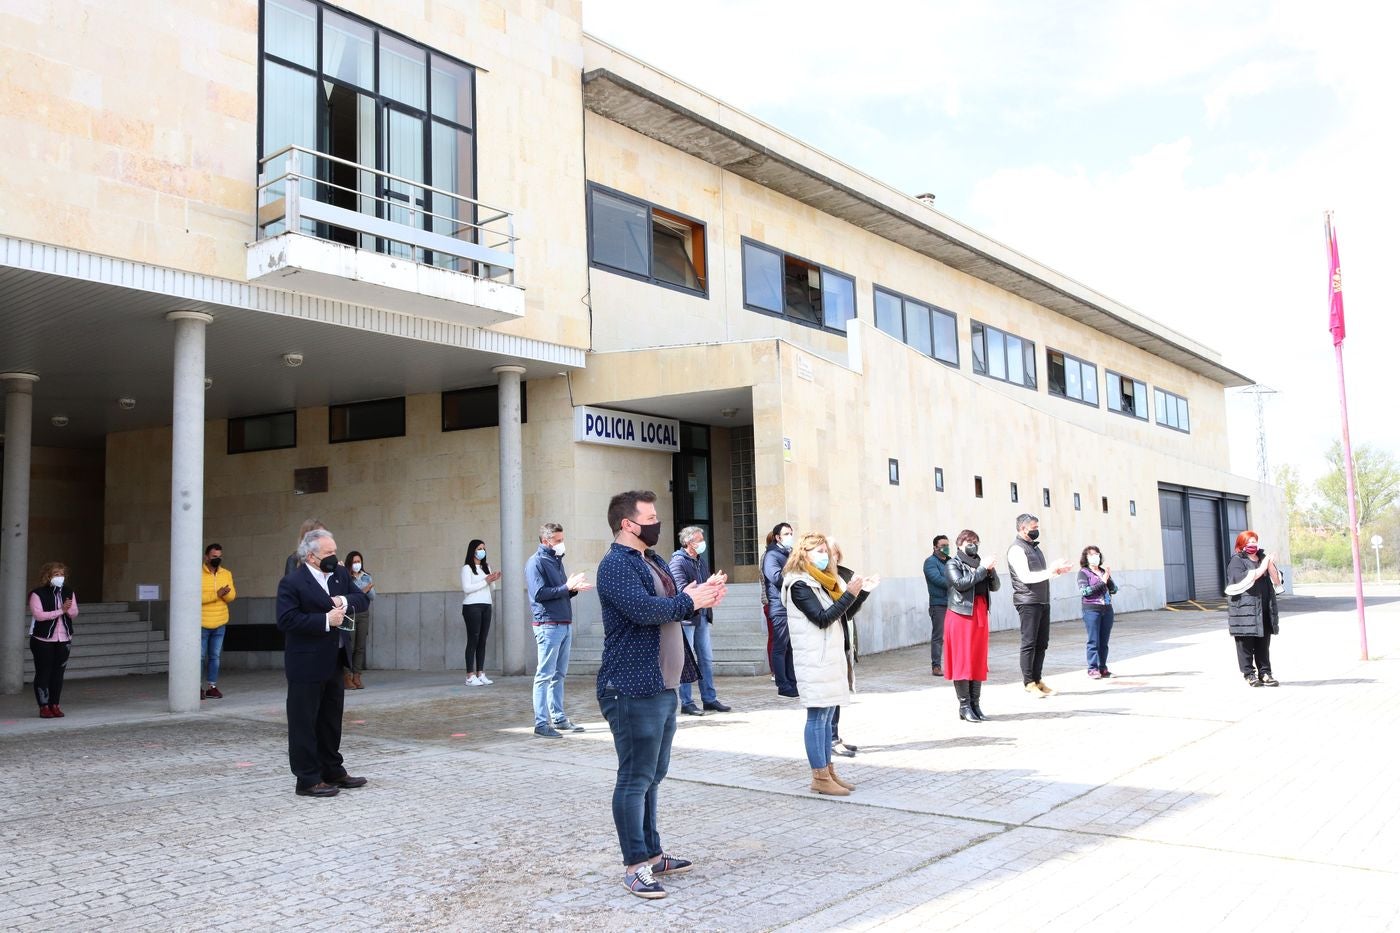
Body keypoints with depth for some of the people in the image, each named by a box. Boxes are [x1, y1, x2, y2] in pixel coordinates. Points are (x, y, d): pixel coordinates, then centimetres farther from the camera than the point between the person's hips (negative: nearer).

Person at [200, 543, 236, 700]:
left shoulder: (227, 573, 6)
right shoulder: (198, 574, -8)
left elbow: (232, 597, 3)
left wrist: (226, 593, -19)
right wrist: (216, 594, -23)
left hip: (220, 623, 4)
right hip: (201, 623, -4)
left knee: (215, 656, 8)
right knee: (199, 656, 0)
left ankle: (212, 687, 13)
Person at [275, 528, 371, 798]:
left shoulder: (340, 573, 8)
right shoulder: (292, 582, -13)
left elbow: (363, 600, 8)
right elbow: (286, 620, -22)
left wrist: (346, 601, -14)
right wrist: (326, 620, -23)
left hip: (333, 664, 8)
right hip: (306, 667, -7)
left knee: (331, 721, 17)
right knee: (304, 723, 2)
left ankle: (333, 771, 29)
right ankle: (308, 780, 10)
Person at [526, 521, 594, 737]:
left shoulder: (556, 560, 18)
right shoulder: (536, 562, -7)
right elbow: (539, 593, -17)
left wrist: (574, 588, 3)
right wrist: (567, 587, -18)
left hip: (565, 624, 8)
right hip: (548, 625, -8)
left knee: (559, 675, 13)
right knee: (545, 676, -5)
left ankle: (558, 718, 20)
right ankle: (541, 723, -2)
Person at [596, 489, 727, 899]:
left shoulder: (655, 561, 18)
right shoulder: (616, 564, -14)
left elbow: (674, 608, 21)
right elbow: (642, 608, -28)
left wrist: (703, 595, 0)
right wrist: (688, 601, -14)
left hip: (663, 687, 10)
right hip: (634, 690, -10)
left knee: (653, 775, 17)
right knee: (635, 779, -2)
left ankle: (651, 853, 28)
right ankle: (635, 866, 6)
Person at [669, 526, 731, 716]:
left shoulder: (702, 561, 15)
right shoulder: (678, 561, -10)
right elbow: (683, 590, -18)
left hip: (702, 616, 8)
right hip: (686, 616, -8)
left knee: (707, 659, 12)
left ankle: (710, 699, 20)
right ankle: (686, 703, 4)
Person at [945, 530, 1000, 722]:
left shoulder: (980, 563, 15)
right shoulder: (952, 564, 1)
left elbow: (995, 586, 8)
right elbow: (960, 583, -17)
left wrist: (991, 570, -10)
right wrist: (982, 569, -16)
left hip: (980, 616, 6)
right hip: (961, 616, -5)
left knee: (978, 661, 6)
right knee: (962, 661, -5)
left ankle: (975, 705, 12)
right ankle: (964, 706, -1)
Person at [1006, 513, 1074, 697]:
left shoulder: (1034, 547, 18)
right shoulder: (1017, 549, -10)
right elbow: (1026, 577, -19)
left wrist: (1057, 571, 11)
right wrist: (1051, 570, -21)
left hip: (1043, 601, 9)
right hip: (1028, 602, -9)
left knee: (1042, 643, 10)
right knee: (1029, 643, -4)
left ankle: (1038, 680, 16)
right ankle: (1029, 683, 1)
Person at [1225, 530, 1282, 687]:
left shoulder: (1263, 558, 16)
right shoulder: (1237, 561, -2)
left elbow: (1277, 580, 8)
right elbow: (1243, 581, -17)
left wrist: (1270, 564, -8)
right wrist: (1261, 569, -18)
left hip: (1264, 608, 5)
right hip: (1244, 608, -5)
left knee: (1263, 644, 8)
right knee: (1245, 643, -2)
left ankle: (1265, 673, 14)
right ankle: (1249, 674, 5)